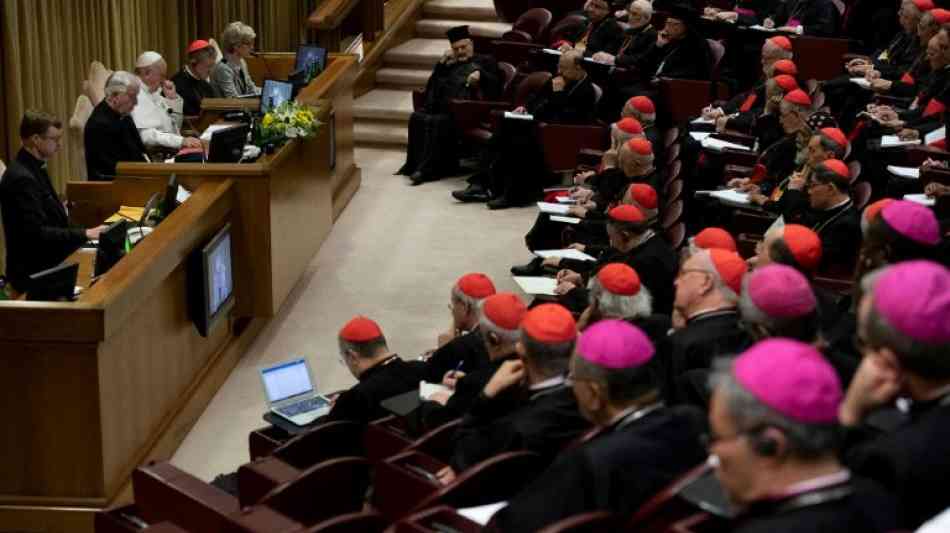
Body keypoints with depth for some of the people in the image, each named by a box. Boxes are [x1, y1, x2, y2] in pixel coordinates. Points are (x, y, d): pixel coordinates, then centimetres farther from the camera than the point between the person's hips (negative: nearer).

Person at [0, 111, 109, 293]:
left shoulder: (33, 169, 11)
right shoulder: (22, 178, -20)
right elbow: (37, 234, -25)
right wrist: (85, 234, -23)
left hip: (46, 264, 9)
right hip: (33, 274, -9)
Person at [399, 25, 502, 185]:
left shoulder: (485, 61, 19)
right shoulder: (450, 66, 32)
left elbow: (496, 86, 4)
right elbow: (432, 87, 23)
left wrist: (481, 75, -15)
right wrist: (441, 63, 14)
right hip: (442, 106, 5)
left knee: (438, 122, -33)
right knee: (417, 118, -24)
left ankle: (427, 169, -35)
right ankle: (414, 164, -23)